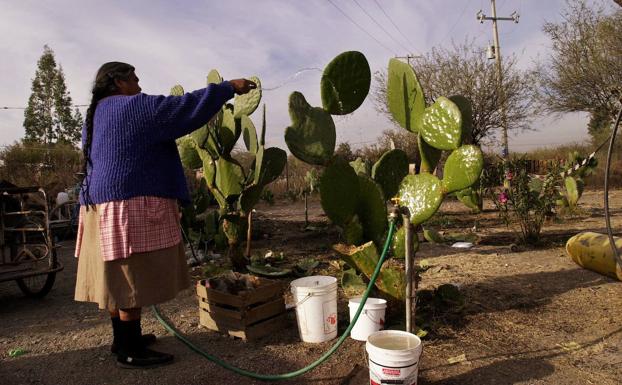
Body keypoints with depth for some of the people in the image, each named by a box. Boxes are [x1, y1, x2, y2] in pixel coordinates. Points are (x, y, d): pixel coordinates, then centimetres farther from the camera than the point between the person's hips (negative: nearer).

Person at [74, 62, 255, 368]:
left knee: (120, 279, 15)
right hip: (131, 205, -10)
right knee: (133, 279, -3)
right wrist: (228, 88, -5)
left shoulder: (95, 115, 20)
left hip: (103, 204, 10)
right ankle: (130, 352, 6)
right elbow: (186, 108, -12)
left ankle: (124, 338, 27)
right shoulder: (134, 107, -9)